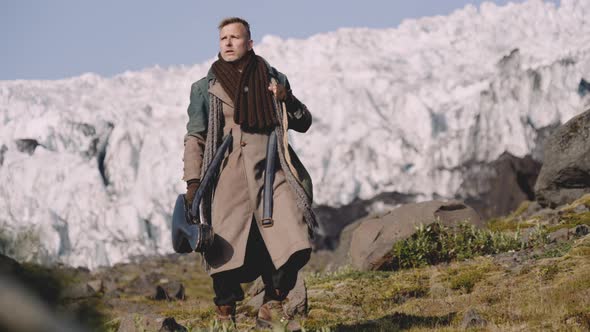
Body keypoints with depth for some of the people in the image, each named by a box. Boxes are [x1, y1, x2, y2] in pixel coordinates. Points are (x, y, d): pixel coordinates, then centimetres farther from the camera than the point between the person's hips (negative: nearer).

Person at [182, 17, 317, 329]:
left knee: (294, 246, -13)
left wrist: (286, 100, 3)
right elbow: (195, 138, 10)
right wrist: (193, 181, 0)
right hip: (229, 174, -1)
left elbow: (304, 123, 23)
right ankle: (225, 315, 7)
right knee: (227, 252, -8)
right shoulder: (206, 88, 13)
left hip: (272, 169, 1)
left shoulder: (273, 80, 17)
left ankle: (272, 306, 7)